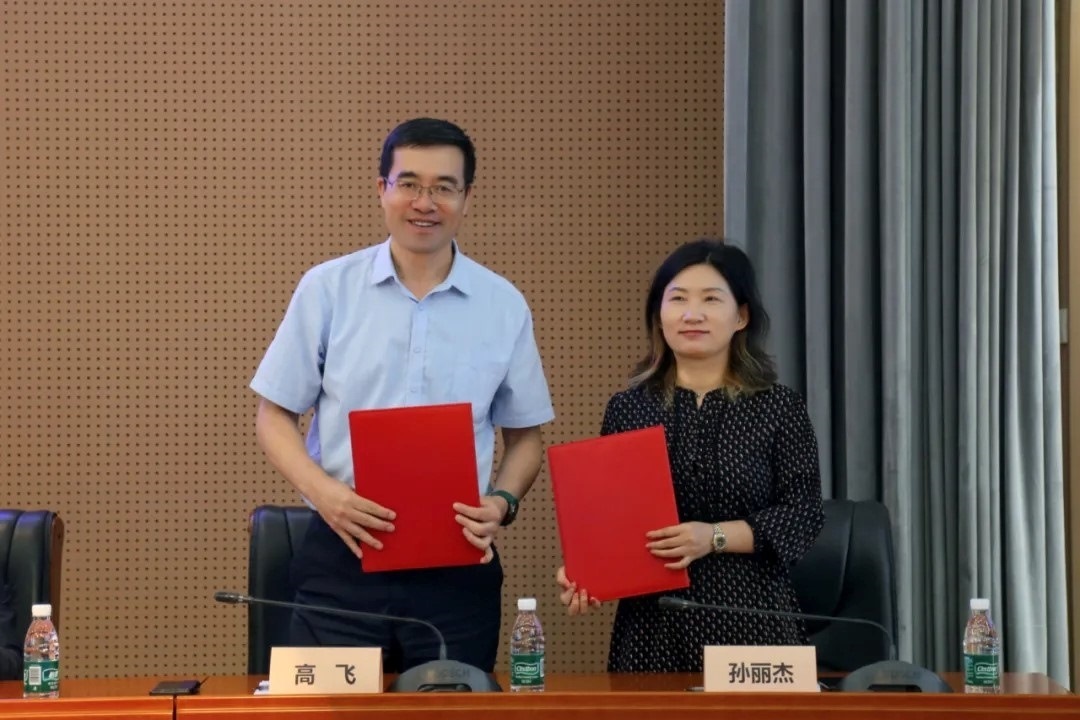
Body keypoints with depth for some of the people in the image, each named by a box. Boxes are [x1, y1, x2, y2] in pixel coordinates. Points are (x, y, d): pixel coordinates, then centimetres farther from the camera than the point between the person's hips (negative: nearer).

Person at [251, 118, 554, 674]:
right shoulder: (327, 289, 1)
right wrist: (322, 491, -13)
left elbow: (524, 436, 12)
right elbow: (274, 417, 5)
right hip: (342, 556, -1)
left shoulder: (504, 306, 5)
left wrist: (502, 502, -8)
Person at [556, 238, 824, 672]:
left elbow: (803, 514, -4)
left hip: (749, 621, -2)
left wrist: (715, 537, -17)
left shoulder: (779, 407, 1)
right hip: (653, 625, 2)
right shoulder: (627, 409, 7)